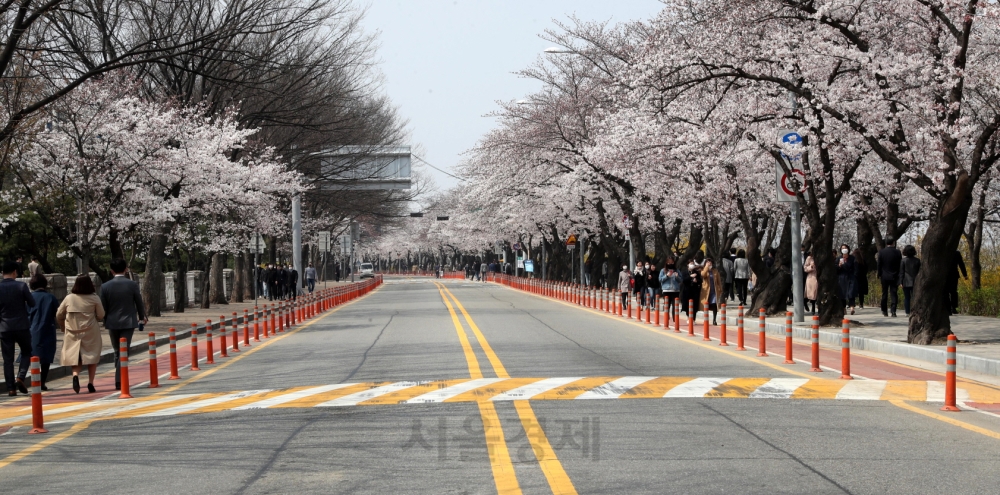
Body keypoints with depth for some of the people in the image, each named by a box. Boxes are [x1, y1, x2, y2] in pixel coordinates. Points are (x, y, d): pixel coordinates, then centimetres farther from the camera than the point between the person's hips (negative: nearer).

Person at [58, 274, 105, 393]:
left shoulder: (69, 298, 0)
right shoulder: (94, 298, -6)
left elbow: (59, 315, 8)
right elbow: (101, 315, -1)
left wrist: (63, 327, 26)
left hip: (73, 333, 2)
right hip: (90, 333, -1)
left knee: (75, 358, 7)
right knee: (92, 357, 10)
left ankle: (75, 375, -20)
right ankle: (90, 383, 6)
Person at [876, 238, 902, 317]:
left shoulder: (881, 252, -6)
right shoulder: (897, 252, -6)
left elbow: (879, 265, -2)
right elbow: (900, 265, 0)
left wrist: (879, 275, 7)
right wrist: (899, 276, 10)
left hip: (884, 276, 1)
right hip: (894, 277, -1)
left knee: (884, 294, 12)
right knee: (893, 294, 0)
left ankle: (884, 311, 18)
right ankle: (893, 311, -10)